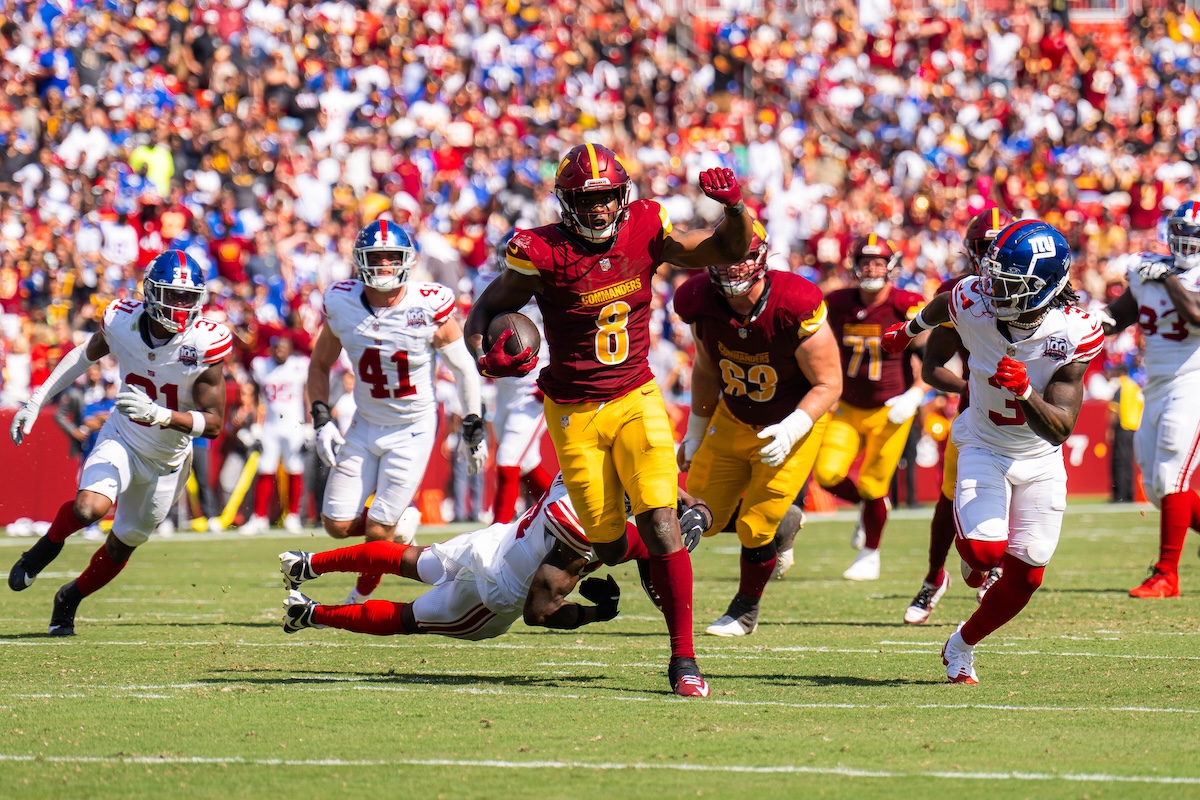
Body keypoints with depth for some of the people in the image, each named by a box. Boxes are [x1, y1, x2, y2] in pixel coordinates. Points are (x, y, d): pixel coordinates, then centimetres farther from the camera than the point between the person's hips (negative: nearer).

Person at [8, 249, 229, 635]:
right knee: (90, 507, -30)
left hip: (167, 458, 1)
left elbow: (213, 423, -22)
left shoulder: (204, 345, -24)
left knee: (122, 545, 15)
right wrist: (37, 399, 4)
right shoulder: (122, 321, -17)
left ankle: (71, 597, 45)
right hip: (121, 440, -1)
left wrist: (158, 414, -38)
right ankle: (49, 543, 4)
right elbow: (86, 354, 7)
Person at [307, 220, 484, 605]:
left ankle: (358, 603, 16)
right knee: (338, 524, -2)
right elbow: (320, 364, 9)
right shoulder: (342, 303, -8)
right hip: (365, 425, 4)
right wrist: (321, 421, -1)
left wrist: (473, 428, -1)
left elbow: (463, 368, -4)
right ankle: (399, 522, 28)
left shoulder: (430, 306, -17)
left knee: (378, 531, -7)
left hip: (413, 429, -4)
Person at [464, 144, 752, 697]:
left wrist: (734, 208, -19)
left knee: (660, 526, -15)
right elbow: (486, 311, -5)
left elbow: (730, 250, 2)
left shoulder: (645, 232, -5)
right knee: (609, 547, 2)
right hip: (574, 412, -1)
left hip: (636, 400, 1)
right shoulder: (544, 253, -14)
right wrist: (487, 357, -26)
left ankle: (683, 658, -7)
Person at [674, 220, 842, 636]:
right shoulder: (702, 302, -16)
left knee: (755, 529, -6)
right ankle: (784, 517, 34)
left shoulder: (796, 309, -31)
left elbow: (829, 384, -20)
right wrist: (696, 432, 13)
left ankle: (745, 611, 22)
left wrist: (790, 431, -33)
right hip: (732, 420, 5)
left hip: (791, 425, -5)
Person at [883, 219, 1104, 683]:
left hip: (1040, 460, 1)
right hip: (983, 448, -1)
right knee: (985, 549, -23)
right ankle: (977, 560, 16)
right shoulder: (972, 303, -22)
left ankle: (962, 646, 27)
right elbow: (941, 307, 6)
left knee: (1025, 575, 2)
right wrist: (912, 328, 28)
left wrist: (1025, 391, -44)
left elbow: (1059, 430, -25)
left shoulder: (1074, 335, -25)